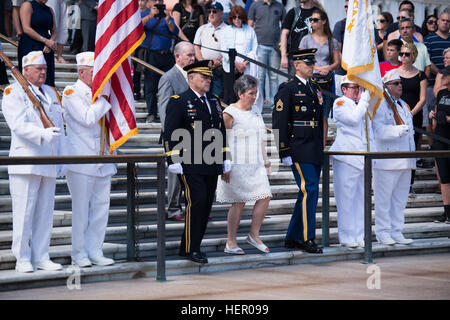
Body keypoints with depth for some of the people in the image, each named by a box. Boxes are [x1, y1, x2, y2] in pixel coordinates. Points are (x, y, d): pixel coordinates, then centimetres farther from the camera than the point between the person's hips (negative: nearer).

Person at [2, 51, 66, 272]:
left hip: (49, 164, 6)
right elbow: (19, 124, -17)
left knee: (45, 212, 6)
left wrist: (62, 159, 14)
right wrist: (43, 134, -32)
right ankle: (22, 259, 1)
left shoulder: (51, 93, 19)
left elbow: (60, 127, 21)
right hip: (25, 161, -6)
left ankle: (41, 257, 13)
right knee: (24, 212, -5)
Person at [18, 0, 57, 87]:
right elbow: (26, 29, -11)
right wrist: (45, 40, -15)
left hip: (47, 50, 6)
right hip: (30, 48, -6)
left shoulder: (49, 10, 17)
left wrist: (51, 41, -10)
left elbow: (54, 31, 12)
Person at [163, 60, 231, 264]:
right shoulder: (178, 102, -3)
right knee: (196, 202, -13)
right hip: (190, 165, -7)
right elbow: (170, 134, -7)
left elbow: (221, 132, 25)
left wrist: (225, 160, 20)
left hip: (211, 164, 7)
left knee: (206, 205, 6)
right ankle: (190, 249, -7)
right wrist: (174, 162, -13)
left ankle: (193, 246, 15)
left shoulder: (214, 102, 18)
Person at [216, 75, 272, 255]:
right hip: (237, 166, -7)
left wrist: (265, 162, 20)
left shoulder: (256, 113, 16)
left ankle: (254, 235, 9)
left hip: (256, 165, 7)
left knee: (265, 197, -4)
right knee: (239, 202, -4)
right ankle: (231, 243, 5)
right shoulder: (230, 113, -6)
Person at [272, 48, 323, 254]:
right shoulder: (288, 89, -7)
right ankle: (306, 239, -8)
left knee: (307, 194, 9)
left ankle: (292, 238, 17)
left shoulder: (314, 89, 17)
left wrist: (322, 148, 20)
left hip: (315, 152, 8)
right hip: (299, 150, -8)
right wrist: (284, 153, -15)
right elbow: (279, 123, -11)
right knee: (310, 190, -13)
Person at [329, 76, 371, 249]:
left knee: (361, 197, 9)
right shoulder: (340, 103, -3)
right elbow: (353, 118, -19)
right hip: (346, 157, -8)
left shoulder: (360, 103, 19)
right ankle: (346, 237, -1)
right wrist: (364, 101, -13)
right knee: (346, 197, -6)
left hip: (361, 157, 8)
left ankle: (359, 236, 14)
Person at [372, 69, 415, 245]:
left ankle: (396, 232, 16)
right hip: (386, 162, -8)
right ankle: (383, 232, 4)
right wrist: (398, 131, -32)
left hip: (404, 162, 8)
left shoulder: (403, 105, 19)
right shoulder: (379, 105, -7)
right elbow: (379, 131, -18)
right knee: (383, 198, -4)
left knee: (400, 198, 10)